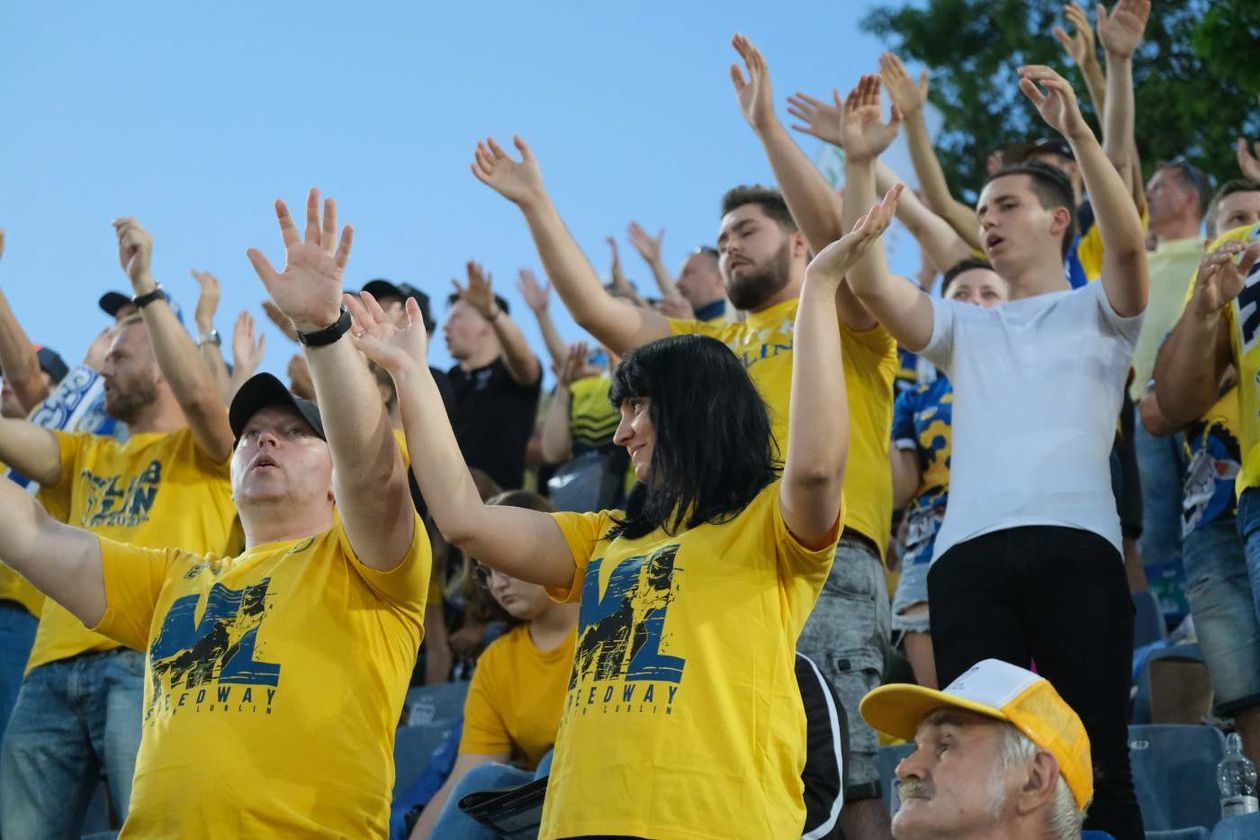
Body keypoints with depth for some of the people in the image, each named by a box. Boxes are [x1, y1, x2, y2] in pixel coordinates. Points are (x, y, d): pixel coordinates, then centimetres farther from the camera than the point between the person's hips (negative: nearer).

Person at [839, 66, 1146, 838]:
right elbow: (871, 283, 13)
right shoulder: (965, 329, 27)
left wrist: (1077, 132, -13)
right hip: (971, 552, 3)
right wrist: (860, 164, 5)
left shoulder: (1098, 311, 18)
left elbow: (1127, 242, -3)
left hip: (1074, 542, -3)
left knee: (1096, 757, -7)